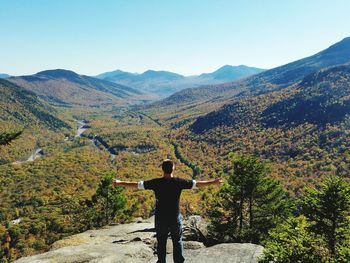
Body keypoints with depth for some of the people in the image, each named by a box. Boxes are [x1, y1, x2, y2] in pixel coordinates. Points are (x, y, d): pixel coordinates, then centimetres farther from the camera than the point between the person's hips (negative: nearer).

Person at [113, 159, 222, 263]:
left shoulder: (156, 182, -13)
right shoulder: (179, 182, -13)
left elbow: (136, 184, -8)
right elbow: (197, 184, -7)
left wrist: (119, 183, 4)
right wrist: (213, 182, 5)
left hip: (160, 218, 0)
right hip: (175, 217, 0)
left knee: (161, 242, 15)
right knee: (177, 241, 15)